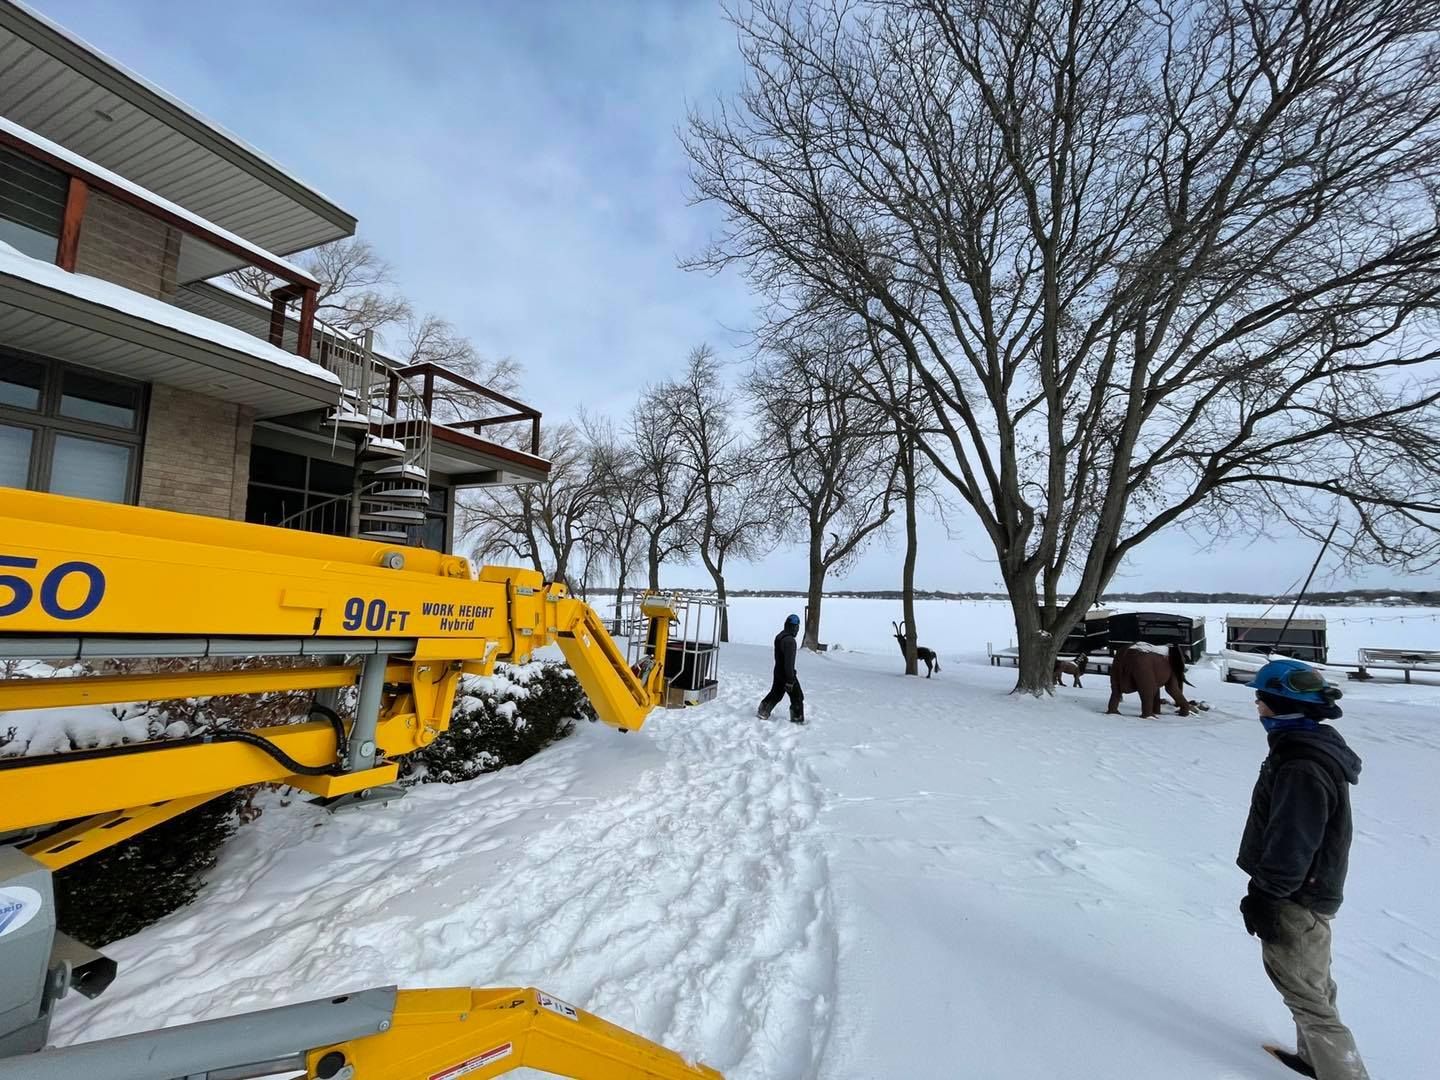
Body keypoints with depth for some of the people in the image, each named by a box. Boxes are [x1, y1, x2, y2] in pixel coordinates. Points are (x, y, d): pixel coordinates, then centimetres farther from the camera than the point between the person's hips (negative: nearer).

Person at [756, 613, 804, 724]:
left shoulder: (779, 637, 6)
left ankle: (762, 711, 26)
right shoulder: (789, 640, -25)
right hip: (787, 674, -9)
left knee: (775, 693, 21)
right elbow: (789, 662, -27)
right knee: (797, 697, 5)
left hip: (778, 672, 9)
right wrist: (790, 680, -24)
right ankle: (797, 719, 12)